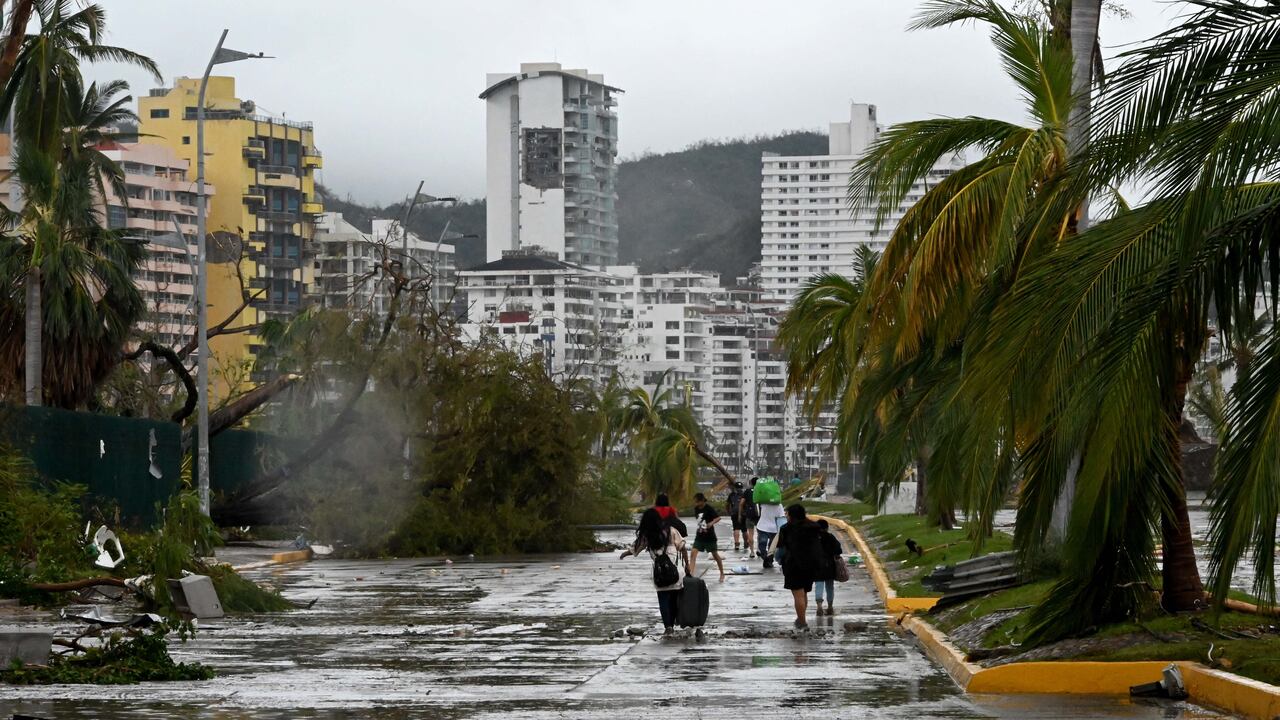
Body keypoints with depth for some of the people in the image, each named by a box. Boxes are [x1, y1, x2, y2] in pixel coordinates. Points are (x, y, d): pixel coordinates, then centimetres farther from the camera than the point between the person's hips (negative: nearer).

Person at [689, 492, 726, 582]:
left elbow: (718, 517, -22)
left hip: (709, 536, -5)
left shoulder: (709, 508, -16)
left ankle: (722, 574, 25)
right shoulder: (696, 509, 2)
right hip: (699, 536, 5)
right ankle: (691, 573, -16)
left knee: (715, 555, 9)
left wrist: (711, 523, -38)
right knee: (693, 553, -12)